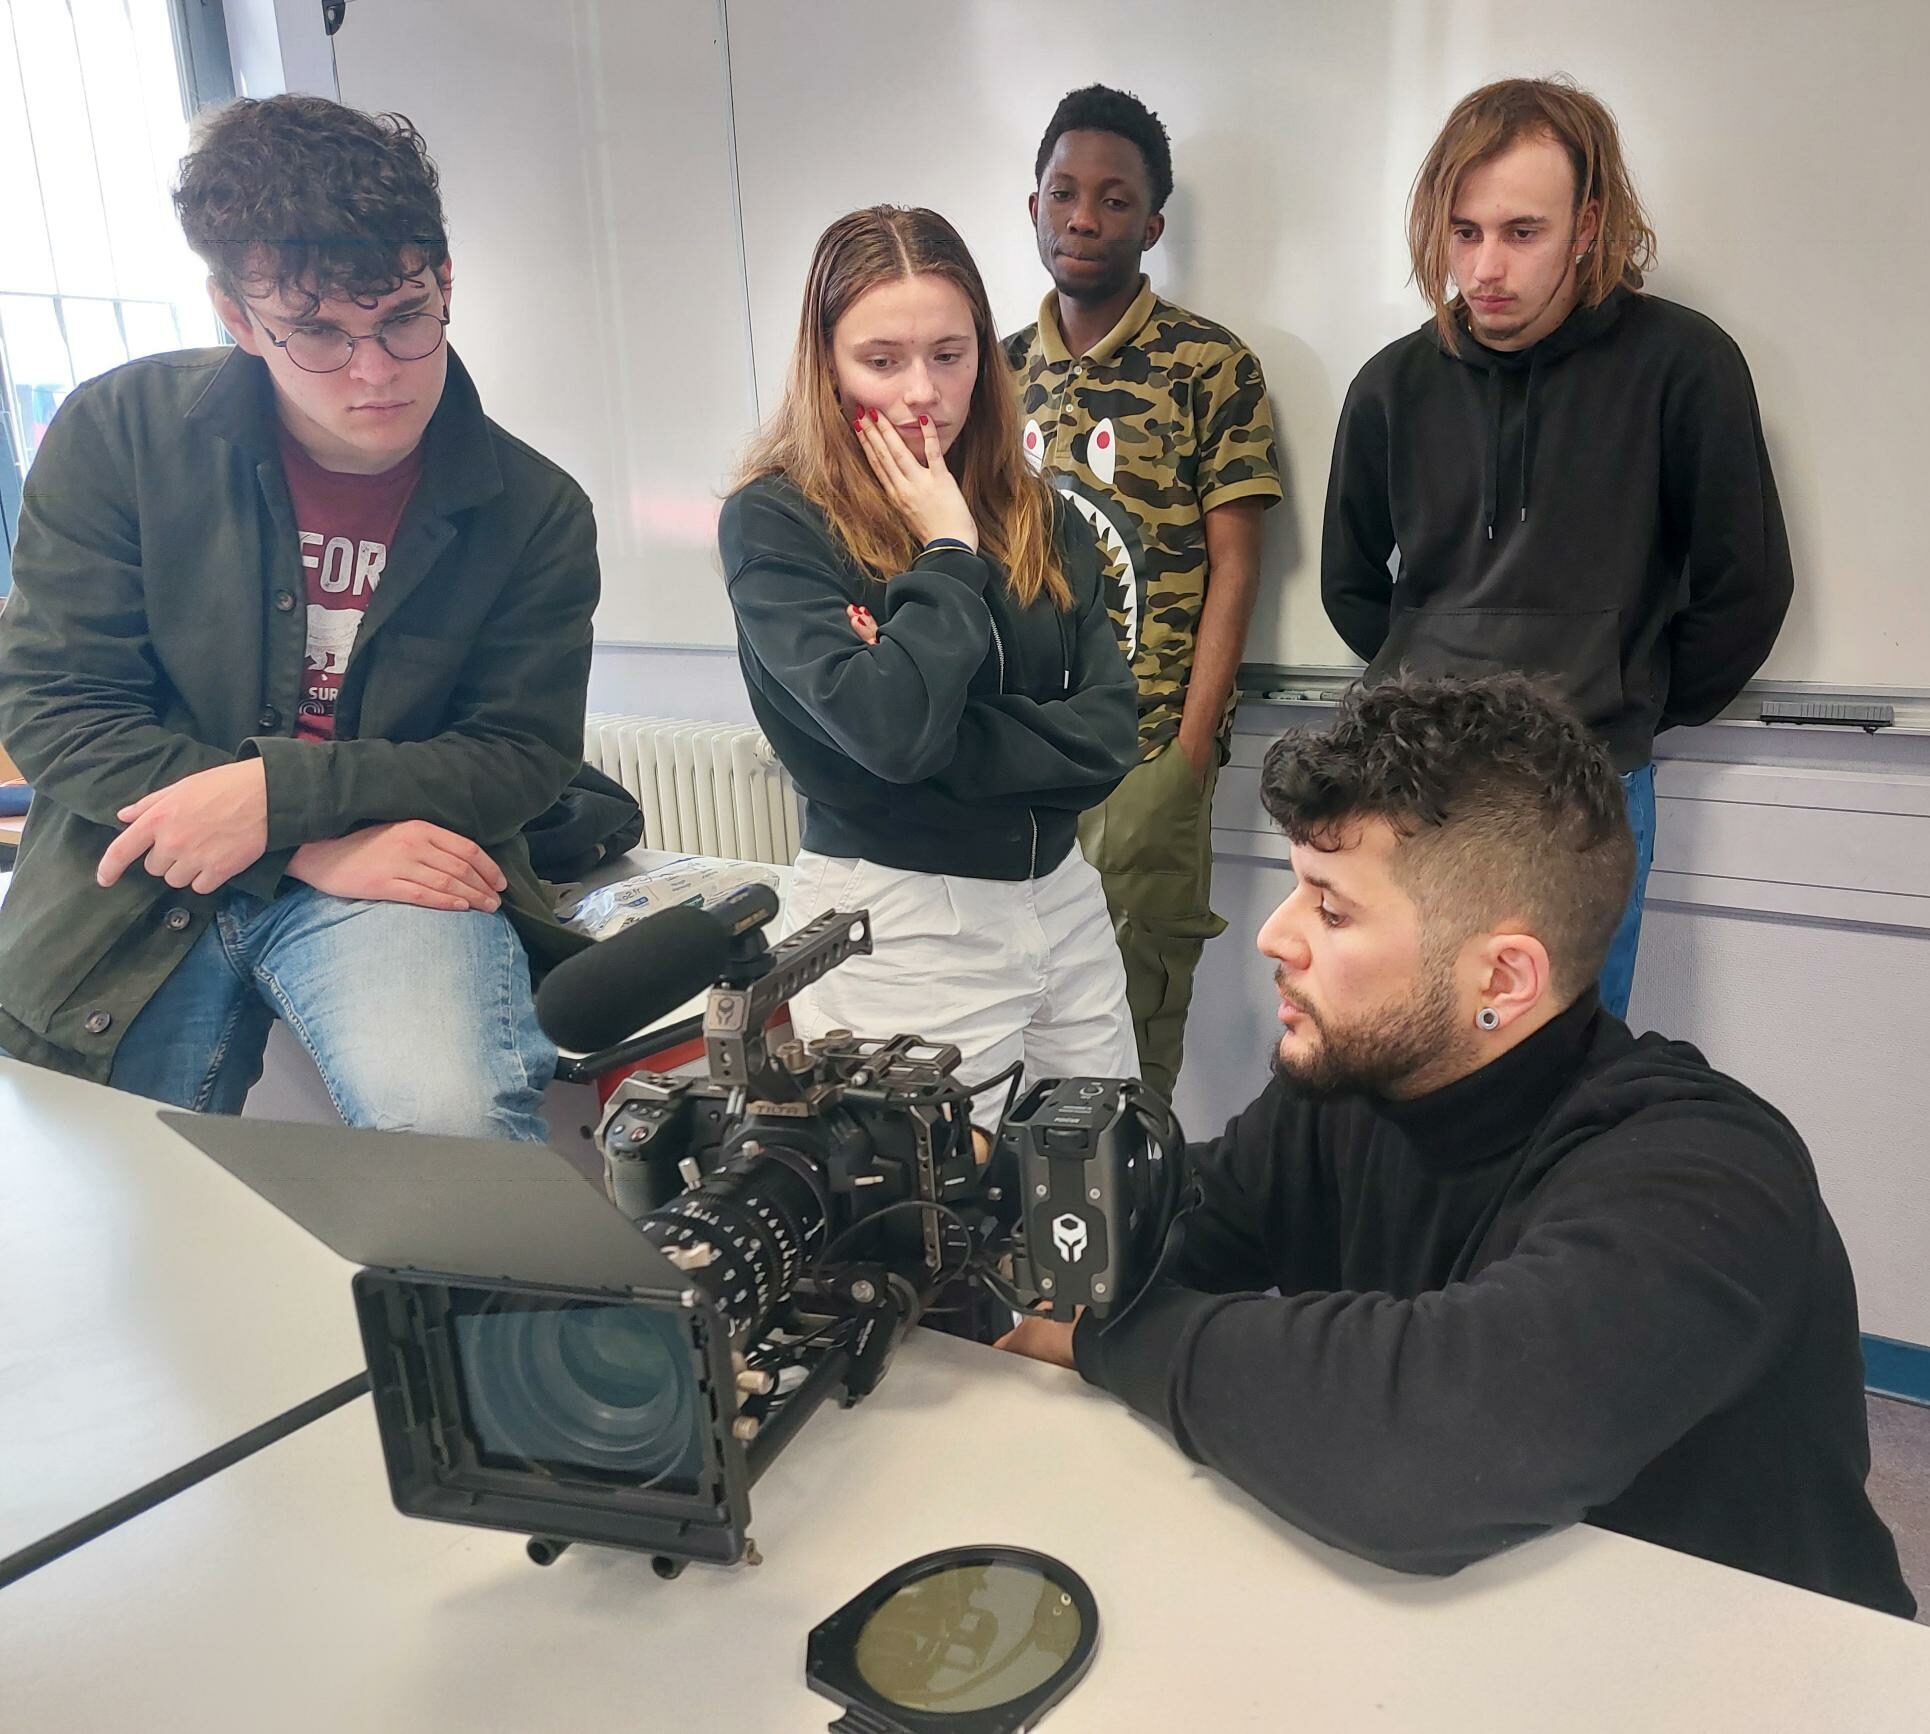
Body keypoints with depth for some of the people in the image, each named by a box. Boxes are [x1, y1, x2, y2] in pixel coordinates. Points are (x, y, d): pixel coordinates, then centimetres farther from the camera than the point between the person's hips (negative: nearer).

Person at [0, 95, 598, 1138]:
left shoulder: (535, 512, -4)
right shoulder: (119, 434, -3)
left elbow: (522, 756, -3)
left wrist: (280, 791, -19)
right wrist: (316, 850, -18)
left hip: (400, 867, -1)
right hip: (131, 886, 2)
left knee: (450, 1126, -30)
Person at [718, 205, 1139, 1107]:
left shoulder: (1039, 516, 5)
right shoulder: (773, 525, -10)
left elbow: (1106, 732, -3)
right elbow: (891, 728, -24)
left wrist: (946, 748, -16)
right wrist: (950, 550, -13)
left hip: (1062, 894, 5)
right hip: (896, 924, -5)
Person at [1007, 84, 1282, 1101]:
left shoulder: (1212, 368, -3)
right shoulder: (999, 371, 11)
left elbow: (1233, 572, -6)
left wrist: (1191, 751, -12)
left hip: (1146, 750, -4)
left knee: (1135, 1017, 2)